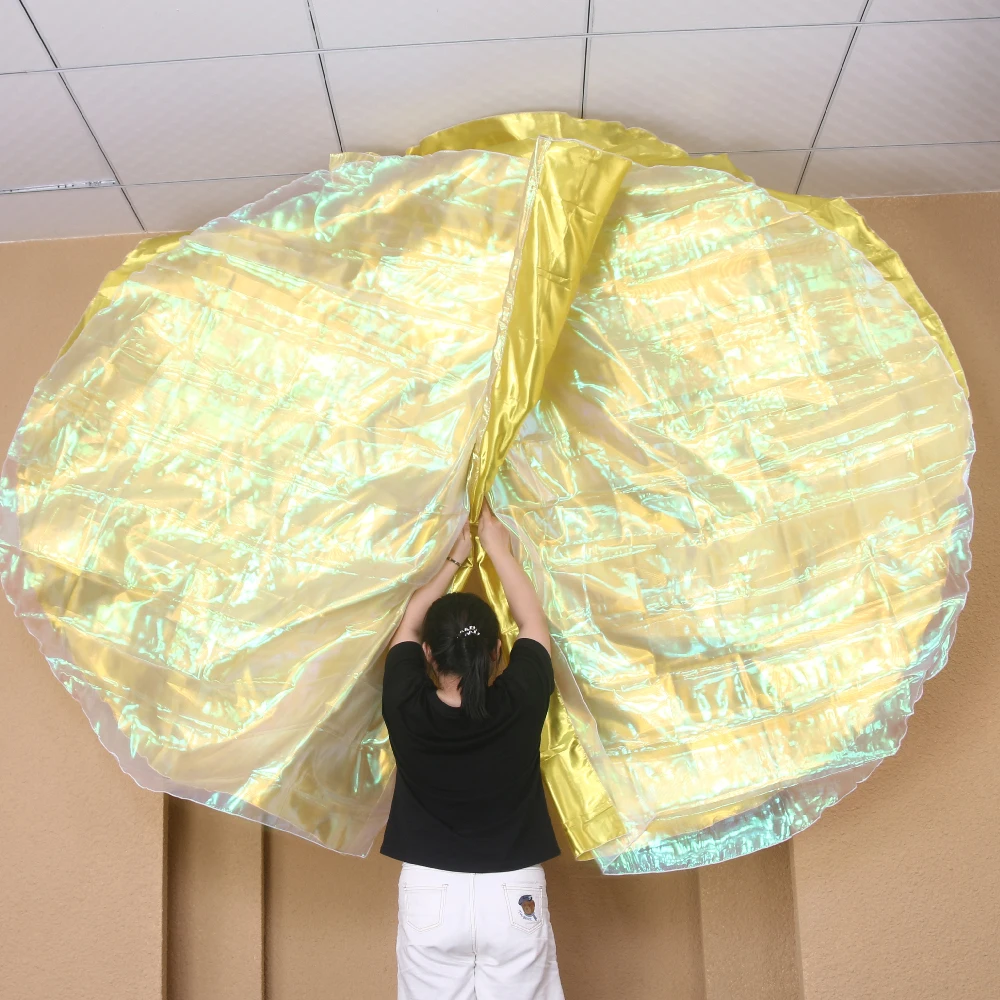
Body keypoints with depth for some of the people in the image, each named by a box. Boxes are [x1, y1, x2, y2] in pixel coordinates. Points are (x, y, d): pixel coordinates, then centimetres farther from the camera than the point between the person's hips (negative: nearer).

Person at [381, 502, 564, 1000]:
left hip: (431, 895, 0)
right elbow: (533, 622, 4)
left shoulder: (406, 709, -12)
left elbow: (408, 624, 6)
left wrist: (453, 560, 16)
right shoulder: (519, 704, -14)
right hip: (513, 896, 0)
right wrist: (499, 549, 13)